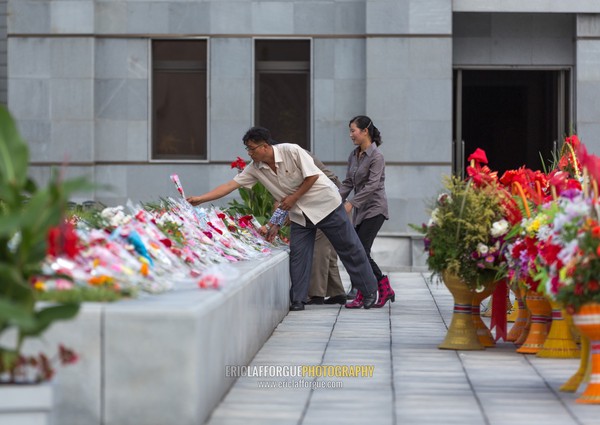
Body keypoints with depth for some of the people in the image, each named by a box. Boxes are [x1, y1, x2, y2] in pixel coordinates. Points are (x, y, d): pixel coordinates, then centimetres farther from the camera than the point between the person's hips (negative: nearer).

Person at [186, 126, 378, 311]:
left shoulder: (291, 151, -23)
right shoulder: (256, 169, -7)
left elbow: (312, 176, -19)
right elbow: (230, 185, -8)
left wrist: (293, 198, -16)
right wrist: (200, 199, -16)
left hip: (324, 203, -5)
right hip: (299, 213, 5)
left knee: (349, 248, 1)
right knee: (297, 254, -4)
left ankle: (369, 292, 10)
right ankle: (297, 301, 3)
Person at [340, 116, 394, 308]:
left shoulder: (376, 156, -13)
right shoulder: (354, 155, 11)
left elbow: (372, 185, -21)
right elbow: (348, 183, 13)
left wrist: (351, 202, -25)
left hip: (374, 208, -8)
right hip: (360, 210, 8)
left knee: (360, 251, -12)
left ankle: (362, 295, -6)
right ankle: (385, 289, 15)